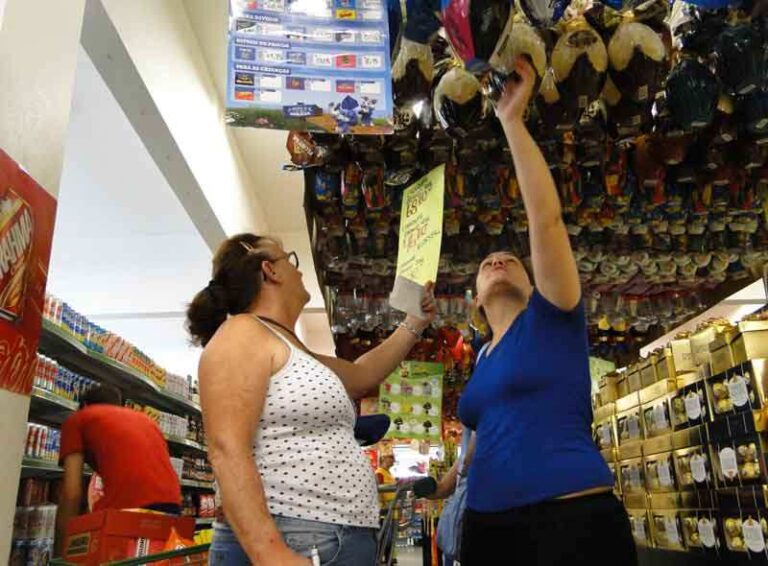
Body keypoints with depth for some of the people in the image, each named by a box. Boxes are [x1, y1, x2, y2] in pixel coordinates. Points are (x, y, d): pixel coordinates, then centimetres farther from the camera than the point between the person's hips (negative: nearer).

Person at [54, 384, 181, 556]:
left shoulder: (77, 419, 20)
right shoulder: (146, 419, 32)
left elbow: (71, 494, 9)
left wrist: (60, 554, 13)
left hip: (126, 509, -5)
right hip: (172, 505, 5)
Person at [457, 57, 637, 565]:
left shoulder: (554, 318, 1)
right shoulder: (483, 361, 18)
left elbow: (547, 217, -11)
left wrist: (512, 120, -11)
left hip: (573, 517, -6)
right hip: (489, 524, 7)